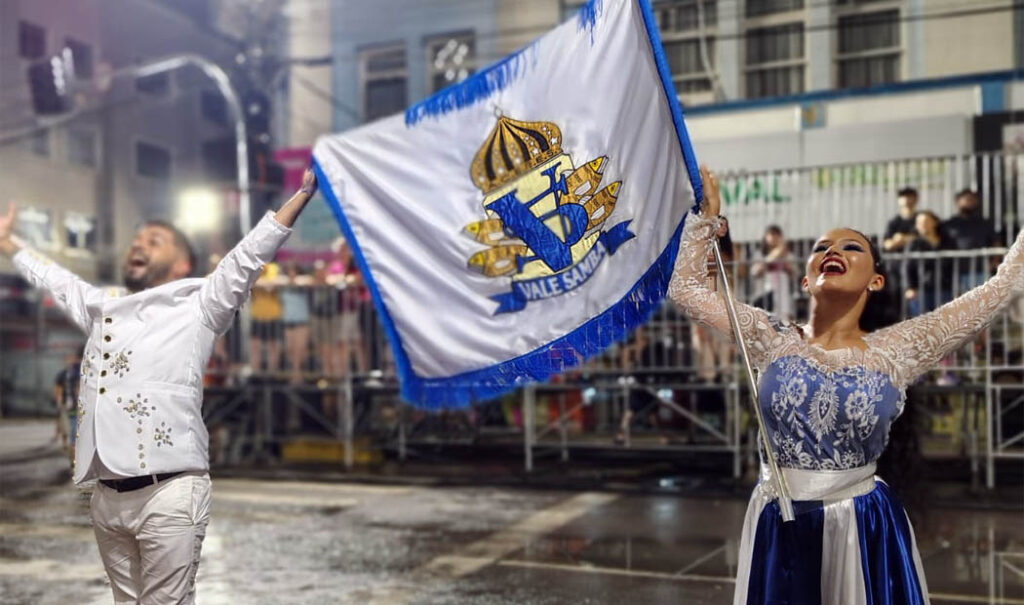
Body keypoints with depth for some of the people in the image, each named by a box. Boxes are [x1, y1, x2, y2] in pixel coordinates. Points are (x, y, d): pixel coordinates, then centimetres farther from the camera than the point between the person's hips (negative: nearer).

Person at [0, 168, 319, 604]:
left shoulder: (197, 307, 4)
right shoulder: (102, 307, 21)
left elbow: (250, 254, -4)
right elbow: (54, 278, 36)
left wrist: (304, 191, -10)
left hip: (169, 492, -6)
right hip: (106, 497, 6)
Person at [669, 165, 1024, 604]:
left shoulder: (896, 351, -2)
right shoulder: (773, 340, 1)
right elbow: (685, 286, 5)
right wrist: (706, 217, 5)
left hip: (865, 529, -1)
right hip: (781, 526, 1)